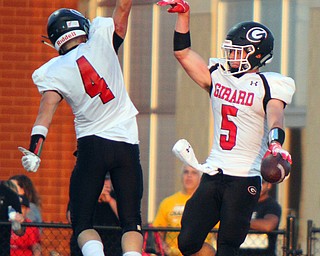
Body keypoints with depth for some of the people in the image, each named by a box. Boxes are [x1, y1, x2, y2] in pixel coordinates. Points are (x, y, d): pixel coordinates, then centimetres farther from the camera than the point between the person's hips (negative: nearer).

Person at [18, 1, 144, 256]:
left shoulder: (52, 72, -2)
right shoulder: (101, 40, -2)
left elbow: (47, 109, -13)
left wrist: (34, 151, -20)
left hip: (91, 145, -1)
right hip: (127, 144, 1)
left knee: (82, 223, 8)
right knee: (131, 223, 8)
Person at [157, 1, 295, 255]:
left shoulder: (269, 86, -5)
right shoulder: (218, 76, 11)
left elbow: (275, 119, -22)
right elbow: (183, 52, 15)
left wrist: (275, 146, -42)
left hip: (245, 179, -6)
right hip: (213, 176, 6)